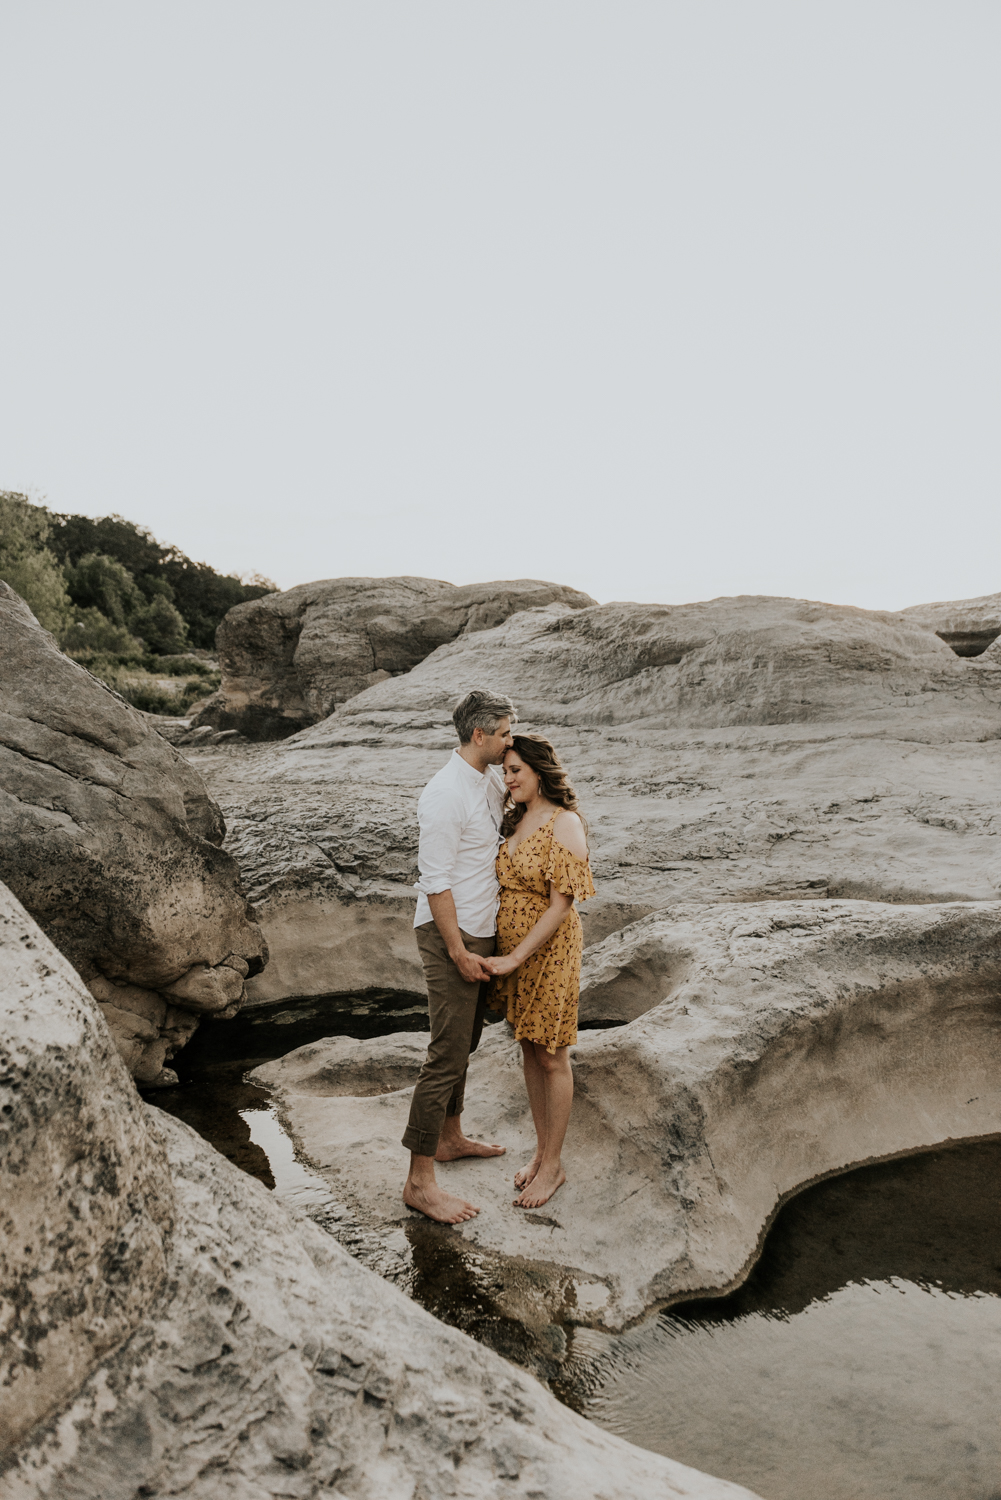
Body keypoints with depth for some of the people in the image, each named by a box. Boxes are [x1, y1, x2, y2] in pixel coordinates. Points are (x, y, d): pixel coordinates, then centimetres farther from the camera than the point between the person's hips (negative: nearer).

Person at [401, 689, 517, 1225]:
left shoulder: (491, 779, 7)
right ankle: (420, 1181, 4)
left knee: (464, 1042, 22)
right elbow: (435, 880, -22)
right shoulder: (445, 794, -21)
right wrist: (458, 951, -21)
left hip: (481, 932, 10)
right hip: (452, 936, -10)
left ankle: (450, 1137, 40)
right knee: (448, 1054, -6)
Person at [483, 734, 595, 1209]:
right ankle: (541, 1150, 31)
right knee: (529, 1050, 16)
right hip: (510, 947, 7)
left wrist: (515, 958, -21)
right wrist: (503, 956, 8)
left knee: (551, 1058, 5)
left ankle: (553, 1165, 20)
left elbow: (561, 904, -20)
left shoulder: (564, 824, -17)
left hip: (549, 949, -7)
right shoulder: (516, 819, 6)